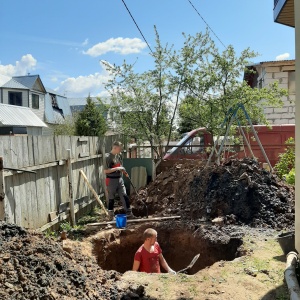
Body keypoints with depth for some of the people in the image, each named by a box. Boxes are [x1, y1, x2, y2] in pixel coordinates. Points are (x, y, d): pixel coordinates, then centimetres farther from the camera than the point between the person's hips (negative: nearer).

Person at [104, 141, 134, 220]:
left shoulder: (119, 155, 8)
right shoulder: (108, 157, -14)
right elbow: (105, 171, -19)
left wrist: (122, 170, 5)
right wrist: (117, 168, -22)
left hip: (120, 179, 6)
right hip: (111, 180, -6)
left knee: (124, 196, 4)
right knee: (111, 198, 5)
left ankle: (129, 213, 11)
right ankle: (111, 216, 17)